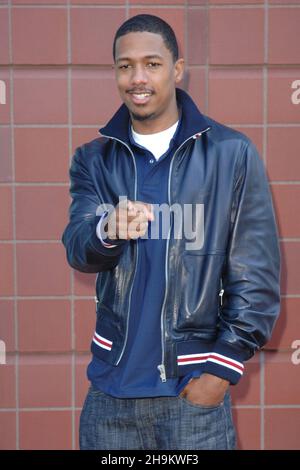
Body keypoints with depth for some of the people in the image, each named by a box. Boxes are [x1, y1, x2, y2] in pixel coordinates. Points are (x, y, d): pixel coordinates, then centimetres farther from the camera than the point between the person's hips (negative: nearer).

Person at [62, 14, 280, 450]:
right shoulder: (94, 159, 4)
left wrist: (223, 366, -9)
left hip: (194, 388, -2)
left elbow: (257, 274, -4)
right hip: (111, 388, 3)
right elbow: (77, 246, -9)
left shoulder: (232, 154, -4)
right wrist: (108, 231, -31)